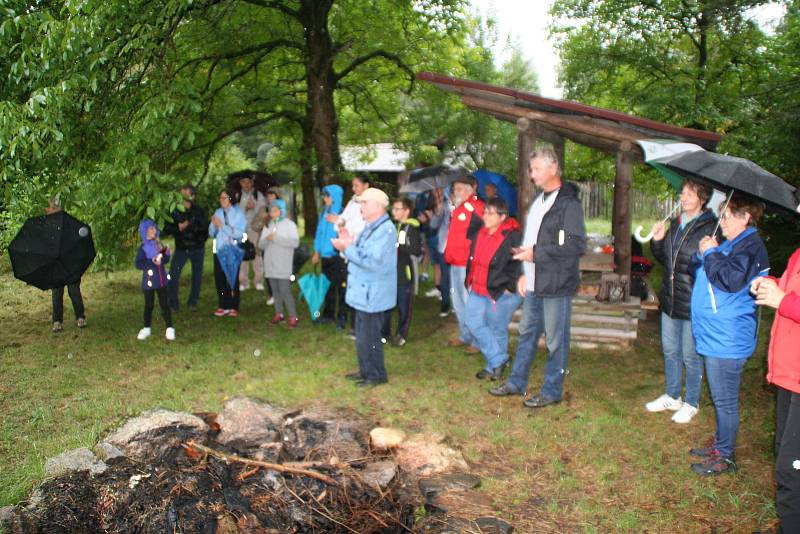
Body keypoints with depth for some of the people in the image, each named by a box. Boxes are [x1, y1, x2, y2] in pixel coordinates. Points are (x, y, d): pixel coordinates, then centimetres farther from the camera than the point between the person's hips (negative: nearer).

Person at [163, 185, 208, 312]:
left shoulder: (198, 211, -9)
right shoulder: (174, 211, -5)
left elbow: (204, 228, -16)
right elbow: (167, 229, -3)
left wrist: (189, 226, -25)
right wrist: (178, 228, -20)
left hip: (197, 248, 0)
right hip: (181, 248, 1)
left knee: (197, 276, 8)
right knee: (172, 276, -8)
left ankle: (192, 302, 26)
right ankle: (173, 304, 6)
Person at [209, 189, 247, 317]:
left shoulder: (238, 213, -4)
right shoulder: (218, 212, 9)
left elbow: (238, 233, -15)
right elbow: (211, 233, 10)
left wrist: (222, 225, -16)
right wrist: (214, 225, -10)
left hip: (232, 251, -4)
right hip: (219, 250, 4)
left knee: (232, 279, 1)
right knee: (219, 278, 2)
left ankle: (233, 307, 9)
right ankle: (223, 306, 13)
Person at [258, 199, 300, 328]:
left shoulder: (289, 224, -3)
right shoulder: (268, 225, 13)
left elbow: (295, 242, -16)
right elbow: (261, 245, 11)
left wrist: (276, 238, -17)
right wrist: (267, 239, -12)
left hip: (283, 265, -5)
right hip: (270, 264, 5)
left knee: (285, 290, -10)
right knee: (275, 290, 9)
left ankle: (293, 316, -4)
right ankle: (279, 313, 18)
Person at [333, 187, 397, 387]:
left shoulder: (385, 230, -21)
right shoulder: (371, 227, 13)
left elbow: (372, 261, -28)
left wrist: (348, 248, -21)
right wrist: (349, 243, 4)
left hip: (372, 294, -10)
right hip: (363, 292, 10)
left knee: (368, 337, -1)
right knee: (363, 334, 19)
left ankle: (377, 375, 14)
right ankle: (366, 371, 32)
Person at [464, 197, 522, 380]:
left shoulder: (512, 237, -16)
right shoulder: (481, 234, 7)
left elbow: (519, 264, -15)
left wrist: (510, 287, -16)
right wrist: (470, 280, 16)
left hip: (501, 294, -7)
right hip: (478, 291, 8)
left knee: (497, 330, 6)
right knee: (474, 323, 6)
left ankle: (493, 367, 23)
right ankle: (499, 359, 18)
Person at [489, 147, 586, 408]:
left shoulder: (569, 203, -14)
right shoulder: (538, 201, 14)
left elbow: (578, 245, -22)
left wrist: (536, 253, -20)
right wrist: (524, 273, 15)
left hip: (556, 285, -9)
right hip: (534, 283, 9)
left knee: (555, 339, 4)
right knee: (527, 332, 18)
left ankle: (552, 391, 18)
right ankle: (516, 382, 31)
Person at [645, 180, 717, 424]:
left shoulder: (710, 227, -14)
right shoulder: (676, 224, 9)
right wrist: (657, 240, 2)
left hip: (692, 302, -7)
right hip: (670, 300, 7)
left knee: (691, 355, 6)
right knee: (670, 350, 18)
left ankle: (691, 403, 23)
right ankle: (672, 396, 34)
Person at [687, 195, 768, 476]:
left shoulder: (751, 246, -15)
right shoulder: (732, 244, 14)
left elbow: (731, 280, -27)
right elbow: (696, 270, 18)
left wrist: (711, 254, -15)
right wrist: (703, 254, -2)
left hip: (727, 339, -10)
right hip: (716, 335, 10)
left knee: (725, 399, 1)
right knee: (721, 397, 20)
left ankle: (725, 456, 13)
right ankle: (720, 443, 33)